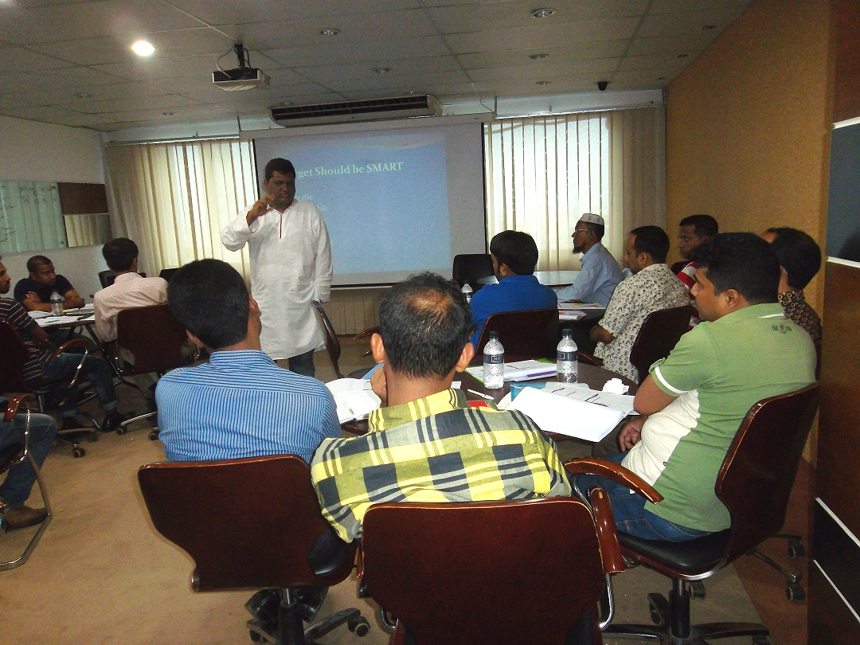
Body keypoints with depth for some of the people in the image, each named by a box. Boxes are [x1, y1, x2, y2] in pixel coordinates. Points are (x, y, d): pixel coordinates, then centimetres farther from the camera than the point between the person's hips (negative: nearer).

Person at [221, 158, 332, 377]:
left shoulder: (310, 213, 2)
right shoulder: (253, 214, 7)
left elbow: (323, 259, 1)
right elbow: (229, 241, -8)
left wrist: (319, 297, -2)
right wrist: (251, 216, -23)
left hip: (301, 304, -1)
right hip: (264, 304, 1)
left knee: (303, 364, 10)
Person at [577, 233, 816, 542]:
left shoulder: (711, 338, -27)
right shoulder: (801, 340, 0)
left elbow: (643, 402, -14)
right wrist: (650, 422, 9)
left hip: (667, 512, -9)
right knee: (610, 459, 27)